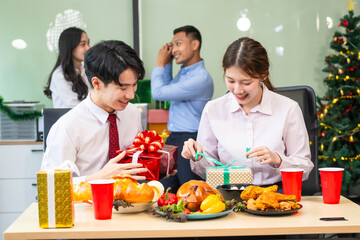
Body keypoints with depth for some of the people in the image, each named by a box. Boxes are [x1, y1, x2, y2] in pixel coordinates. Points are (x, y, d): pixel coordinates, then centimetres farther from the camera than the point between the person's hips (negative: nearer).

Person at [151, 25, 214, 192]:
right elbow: (168, 89, 31)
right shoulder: (183, 72, 11)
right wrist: (168, 63, 18)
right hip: (173, 140, 9)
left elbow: (158, 93, -19)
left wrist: (160, 64, -3)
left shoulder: (201, 78, -19)